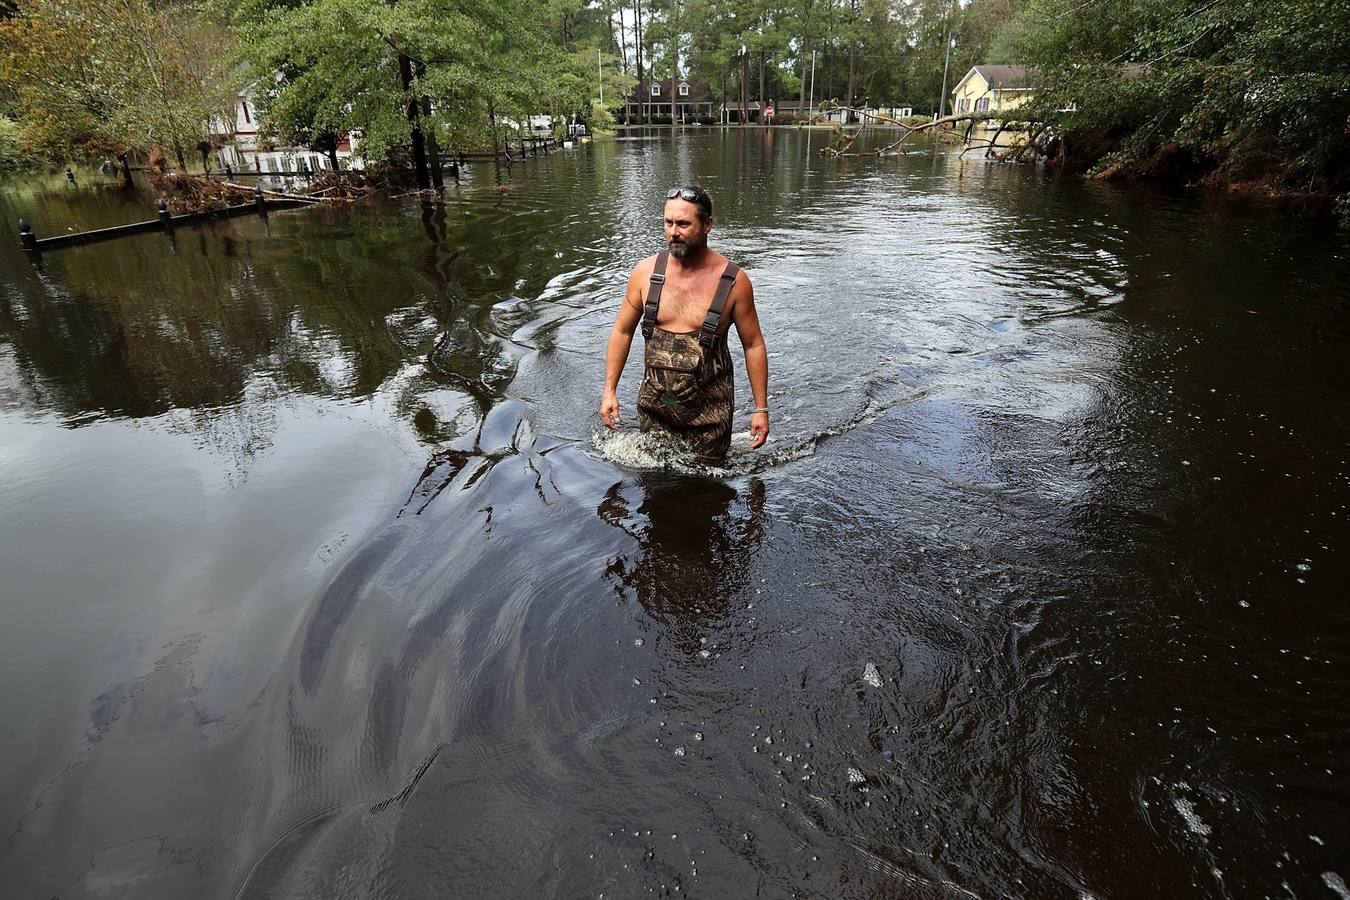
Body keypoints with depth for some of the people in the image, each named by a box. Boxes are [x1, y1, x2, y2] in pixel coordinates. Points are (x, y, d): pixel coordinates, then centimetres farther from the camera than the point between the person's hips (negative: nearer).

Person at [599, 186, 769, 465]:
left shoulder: (733, 280, -10)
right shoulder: (645, 272, -4)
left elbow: (753, 344, -3)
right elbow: (622, 331, 7)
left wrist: (761, 408, -3)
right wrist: (610, 390, 3)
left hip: (709, 409, -2)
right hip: (654, 403, 3)